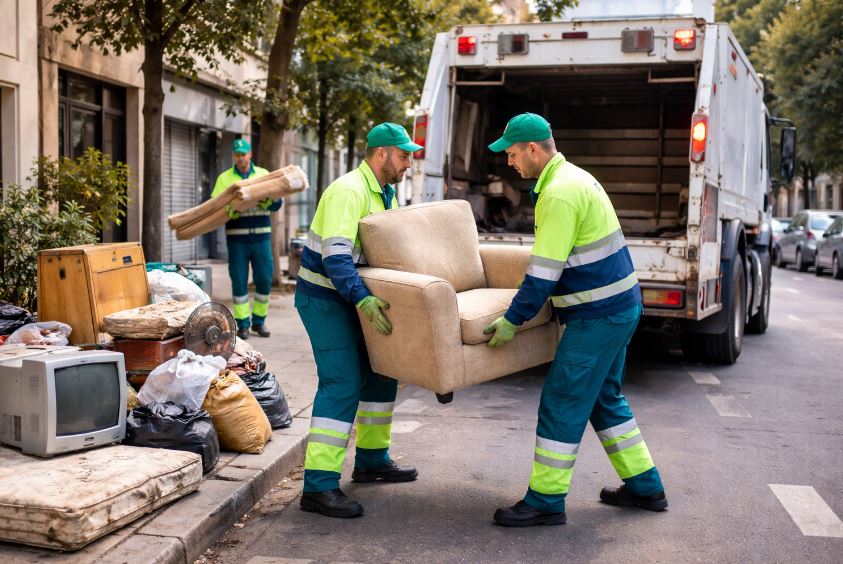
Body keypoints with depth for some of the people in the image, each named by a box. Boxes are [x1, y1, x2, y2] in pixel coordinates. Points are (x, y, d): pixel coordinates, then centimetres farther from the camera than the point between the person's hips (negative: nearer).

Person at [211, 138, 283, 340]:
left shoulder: (263, 174, 9)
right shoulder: (224, 178, 6)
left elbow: (277, 204, 5)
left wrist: (266, 199, -17)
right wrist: (228, 210, -22)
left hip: (261, 236, 1)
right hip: (236, 238, -1)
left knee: (265, 280, 2)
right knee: (239, 281, 1)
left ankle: (259, 321, 18)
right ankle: (242, 324, 11)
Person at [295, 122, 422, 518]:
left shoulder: (387, 196, 12)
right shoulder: (349, 191, -20)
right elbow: (335, 254, -31)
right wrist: (361, 298, -42)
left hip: (351, 299, 10)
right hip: (324, 298, -10)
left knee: (380, 374, 15)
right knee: (342, 385, -16)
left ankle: (372, 460, 30)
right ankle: (318, 486, -14)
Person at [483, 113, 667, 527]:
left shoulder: (560, 193, -20)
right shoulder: (574, 177, 13)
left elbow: (543, 272, -21)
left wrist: (511, 321, -14)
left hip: (598, 315, -11)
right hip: (619, 306, 11)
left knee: (562, 403, -3)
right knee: (603, 398, 19)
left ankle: (545, 501, 6)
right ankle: (645, 487, 28)